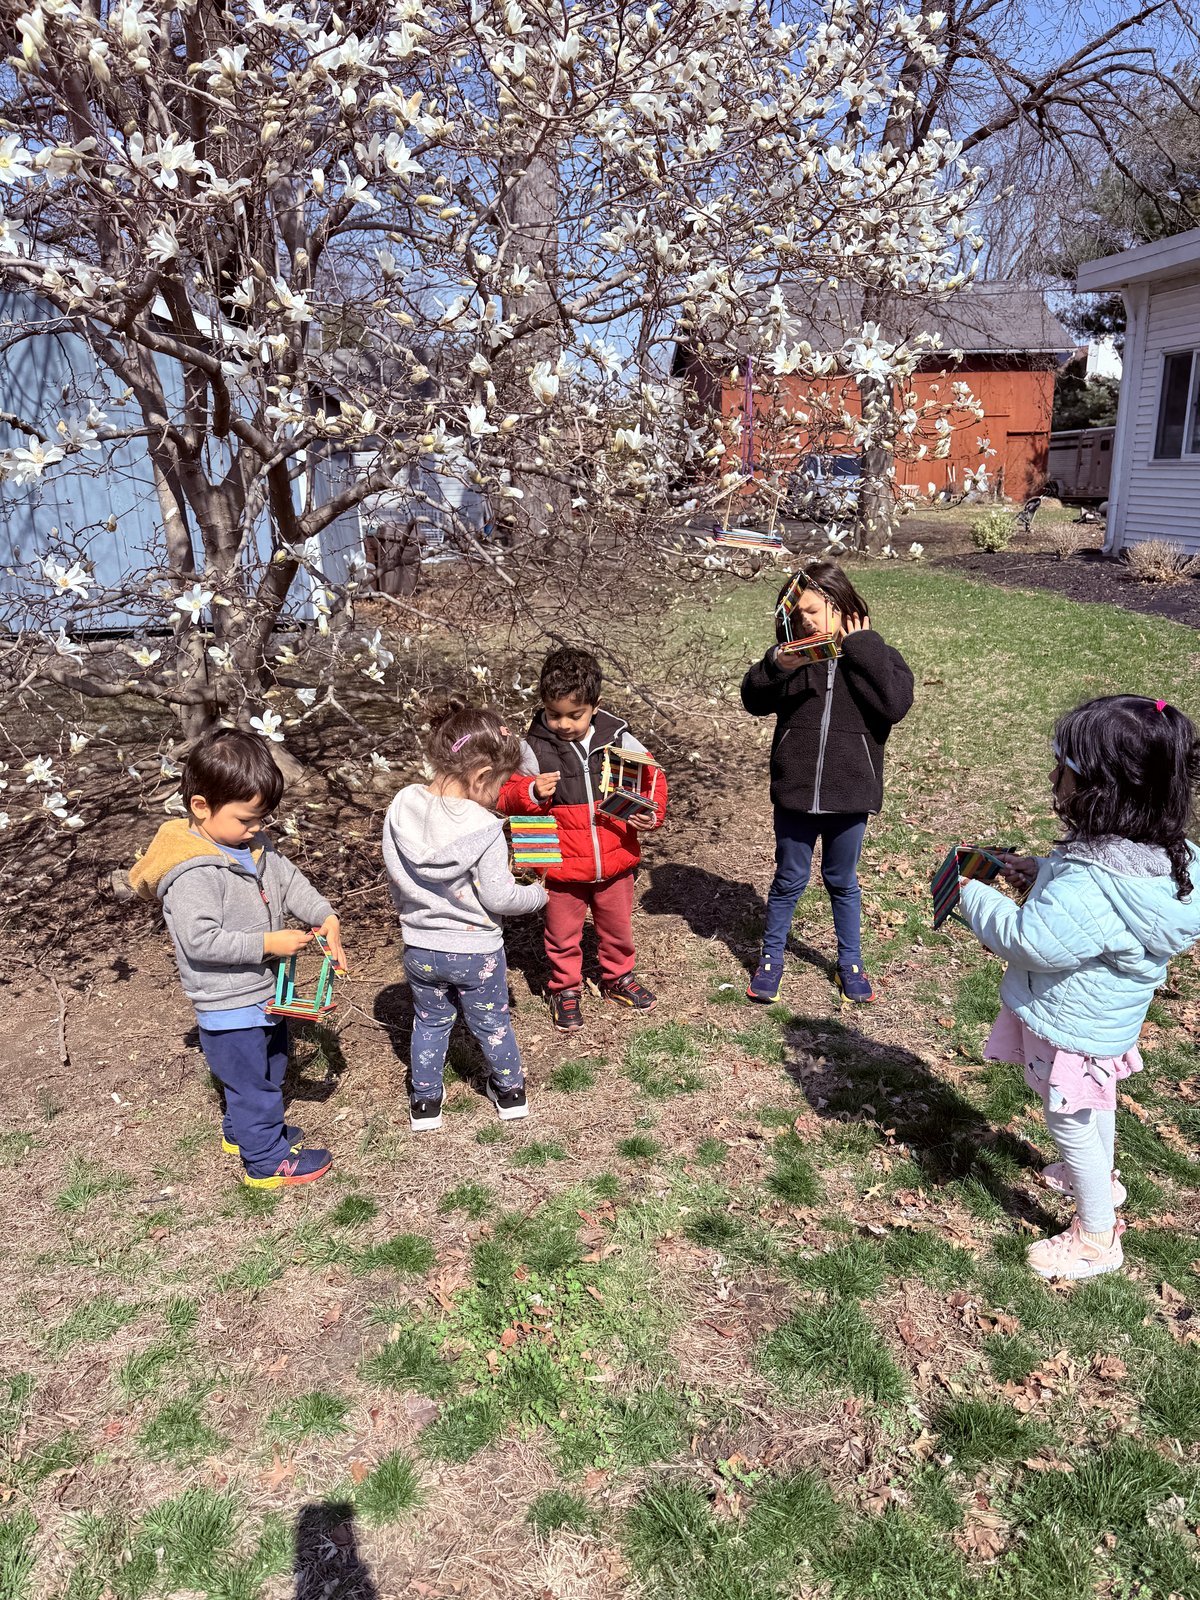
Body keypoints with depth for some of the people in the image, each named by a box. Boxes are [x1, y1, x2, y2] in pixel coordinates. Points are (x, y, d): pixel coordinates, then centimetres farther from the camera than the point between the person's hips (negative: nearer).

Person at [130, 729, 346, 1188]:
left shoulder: (251, 846, 0)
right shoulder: (191, 874, -28)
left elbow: (289, 880, 5)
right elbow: (201, 941, -32)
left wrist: (325, 916, -10)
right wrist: (267, 943, -31)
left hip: (265, 993, 10)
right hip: (229, 1008, -9)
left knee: (270, 1070, 28)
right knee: (252, 1083, 7)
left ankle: (241, 1132, 49)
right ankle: (266, 1161, 25)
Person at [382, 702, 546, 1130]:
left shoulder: (401, 808, -11)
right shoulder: (483, 828, -26)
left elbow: (396, 878, 0)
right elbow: (498, 897, -21)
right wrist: (538, 893, -2)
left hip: (419, 947, 3)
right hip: (475, 951, -3)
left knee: (429, 1022, 24)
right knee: (493, 1022, 20)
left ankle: (424, 1102, 35)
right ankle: (510, 1091, 40)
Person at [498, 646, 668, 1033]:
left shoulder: (618, 738, -8)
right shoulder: (534, 747, -12)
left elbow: (652, 780, 1)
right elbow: (508, 796, -8)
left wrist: (652, 813, -16)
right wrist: (532, 792, -29)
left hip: (614, 860, 2)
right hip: (561, 867, -2)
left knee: (617, 927, 22)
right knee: (563, 934, 14)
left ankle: (618, 978, 46)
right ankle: (565, 989, 37)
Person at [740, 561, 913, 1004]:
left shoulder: (876, 655, -3)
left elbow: (895, 705, -20)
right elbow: (754, 700, -5)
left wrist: (860, 648, -16)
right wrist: (778, 665, -23)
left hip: (848, 794, -1)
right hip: (795, 791, 1)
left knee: (843, 883, 17)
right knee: (789, 881, 13)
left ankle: (850, 963, 33)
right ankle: (770, 959, 30)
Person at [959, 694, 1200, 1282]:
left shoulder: (1087, 885, -40)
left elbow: (1025, 941, -29)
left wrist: (971, 894, -16)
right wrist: (1042, 872, -3)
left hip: (1072, 1029, -9)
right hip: (1105, 1021, 9)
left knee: (1072, 1124, 13)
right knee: (1095, 1107, 32)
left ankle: (1096, 1238, 33)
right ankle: (1100, 1179, 57)